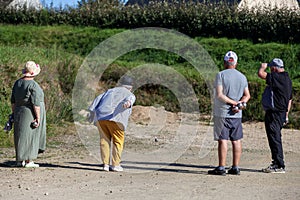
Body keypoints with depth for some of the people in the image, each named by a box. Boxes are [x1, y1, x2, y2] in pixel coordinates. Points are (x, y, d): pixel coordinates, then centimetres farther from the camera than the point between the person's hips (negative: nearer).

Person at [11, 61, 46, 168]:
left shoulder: (17, 83, 6)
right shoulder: (33, 85, -16)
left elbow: (13, 101, 10)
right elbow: (36, 103, -18)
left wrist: (14, 113, 17)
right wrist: (38, 117, -14)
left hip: (19, 112, 7)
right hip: (31, 113, -7)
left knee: (20, 135, 13)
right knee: (30, 136, 0)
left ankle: (20, 160, 18)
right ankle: (28, 161, 3)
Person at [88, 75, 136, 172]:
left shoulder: (110, 91, 31)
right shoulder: (130, 94, 16)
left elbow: (98, 99, 17)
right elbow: (130, 98, -8)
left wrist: (92, 110, 10)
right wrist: (128, 103, -30)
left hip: (100, 117, 4)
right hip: (114, 119, -4)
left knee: (104, 140, 10)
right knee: (118, 141, 6)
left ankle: (105, 164, 6)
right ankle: (115, 165, 0)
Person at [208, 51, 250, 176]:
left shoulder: (221, 75, -7)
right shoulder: (242, 77, 10)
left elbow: (219, 95, -15)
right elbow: (247, 95, 5)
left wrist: (234, 103, -11)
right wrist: (240, 104, -9)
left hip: (222, 113, -5)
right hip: (237, 115, 5)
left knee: (222, 140, -5)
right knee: (236, 141, 8)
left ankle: (221, 168, -6)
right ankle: (235, 168, 10)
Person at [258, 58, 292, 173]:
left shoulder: (276, 77, -17)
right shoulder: (288, 80, 15)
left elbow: (260, 74, -24)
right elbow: (289, 100, 20)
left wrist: (263, 67, -2)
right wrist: (286, 115, 24)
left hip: (274, 114, -10)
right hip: (282, 114, 10)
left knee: (275, 139, -7)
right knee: (276, 139, 17)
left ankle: (280, 166, -6)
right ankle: (276, 163, 23)